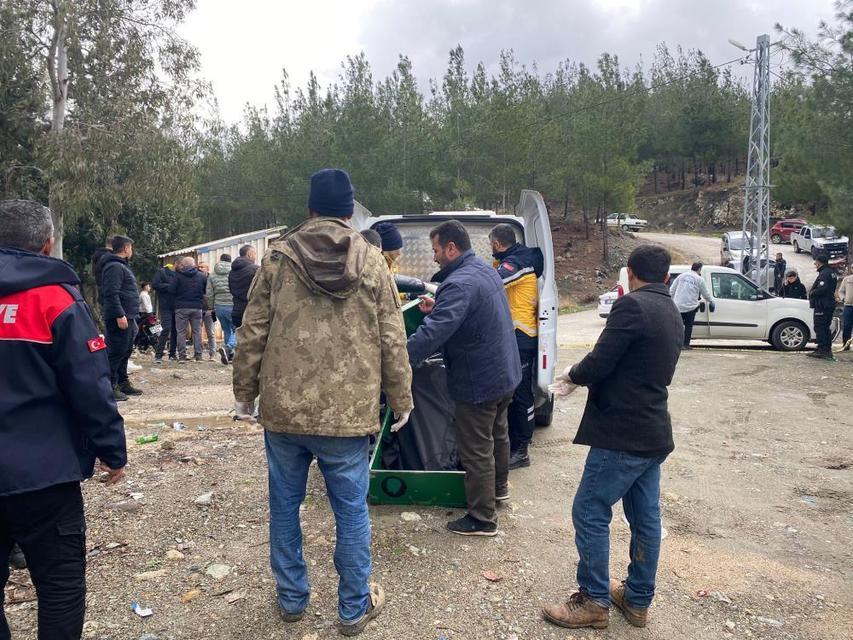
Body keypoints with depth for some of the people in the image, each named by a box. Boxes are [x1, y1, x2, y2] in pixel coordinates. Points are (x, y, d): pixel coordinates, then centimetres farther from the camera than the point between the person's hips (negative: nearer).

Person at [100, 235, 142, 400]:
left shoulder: (122, 266, 22)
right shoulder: (114, 267, -12)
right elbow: (111, 293, -22)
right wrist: (119, 315, -25)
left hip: (127, 318, 11)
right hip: (120, 319, -11)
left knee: (125, 352, 16)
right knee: (116, 352, -8)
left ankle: (123, 383, 25)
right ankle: (111, 387, -4)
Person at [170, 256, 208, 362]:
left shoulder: (178, 275, -6)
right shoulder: (202, 276, 2)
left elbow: (171, 290, -8)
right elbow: (207, 291, 5)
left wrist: (180, 294, 11)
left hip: (181, 307, -2)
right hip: (197, 307, 2)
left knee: (181, 332, 4)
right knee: (197, 331, 9)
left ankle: (182, 356, 2)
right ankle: (198, 355, 7)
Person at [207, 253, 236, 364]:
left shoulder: (212, 275, 7)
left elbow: (209, 294, 6)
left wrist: (213, 308, 16)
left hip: (219, 307, 4)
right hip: (232, 306, -4)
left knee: (226, 331, 16)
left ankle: (230, 355, 16)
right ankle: (227, 347, -22)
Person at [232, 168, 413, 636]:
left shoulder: (278, 257, 0)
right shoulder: (371, 262, -1)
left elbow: (252, 333, 1)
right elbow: (392, 340, 0)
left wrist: (244, 392, 13)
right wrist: (401, 400, 10)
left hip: (283, 408, 1)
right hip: (348, 411, -1)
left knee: (285, 506, 18)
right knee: (351, 511, 12)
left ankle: (291, 598, 33)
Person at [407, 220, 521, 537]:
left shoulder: (459, 283, -27)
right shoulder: (486, 270, 6)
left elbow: (433, 333, -38)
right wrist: (438, 307, 8)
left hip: (478, 382, -10)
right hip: (506, 372, 10)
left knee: (476, 451, 3)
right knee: (498, 433, 28)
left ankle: (482, 520, 15)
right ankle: (499, 487, 49)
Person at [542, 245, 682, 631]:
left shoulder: (631, 306, -17)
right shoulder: (672, 314, 13)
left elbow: (599, 364, -21)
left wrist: (572, 375, 0)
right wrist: (585, 378, 17)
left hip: (622, 434, -9)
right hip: (654, 434, 9)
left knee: (589, 513, 2)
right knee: (645, 518, 15)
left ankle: (594, 601, 12)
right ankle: (638, 600, 28)